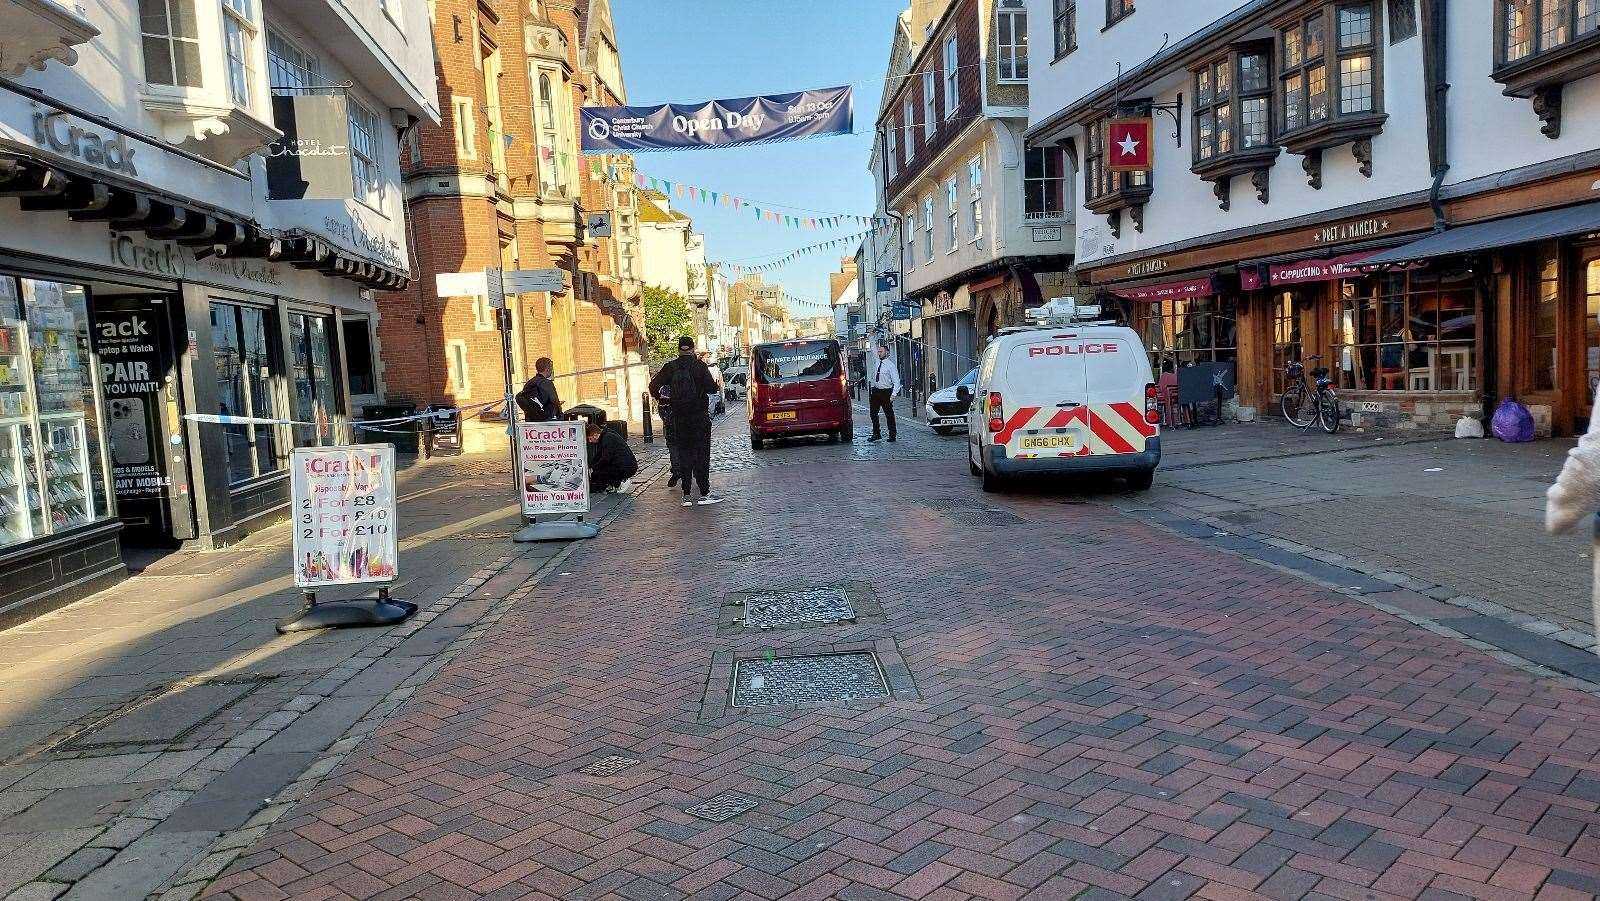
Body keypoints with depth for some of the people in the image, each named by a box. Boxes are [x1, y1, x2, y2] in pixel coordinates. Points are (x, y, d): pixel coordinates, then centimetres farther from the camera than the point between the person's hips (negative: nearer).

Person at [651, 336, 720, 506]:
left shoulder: (670, 367, 0)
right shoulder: (699, 365, -7)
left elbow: (653, 386, -2)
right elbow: (712, 387, -14)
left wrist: (658, 398, 17)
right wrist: (716, 384, 9)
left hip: (679, 417, 3)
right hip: (699, 414, -3)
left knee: (683, 453, 9)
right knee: (702, 453, 3)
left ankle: (686, 495, 7)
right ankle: (704, 493, 1)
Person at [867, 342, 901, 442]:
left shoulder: (890, 365, -10)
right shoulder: (875, 362, 8)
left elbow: (896, 381, -12)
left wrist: (893, 395, -22)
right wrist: (870, 390, 16)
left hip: (886, 392, -6)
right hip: (875, 391, 6)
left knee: (889, 414, 2)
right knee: (873, 413, 9)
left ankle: (892, 436, 11)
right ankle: (876, 434, 20)